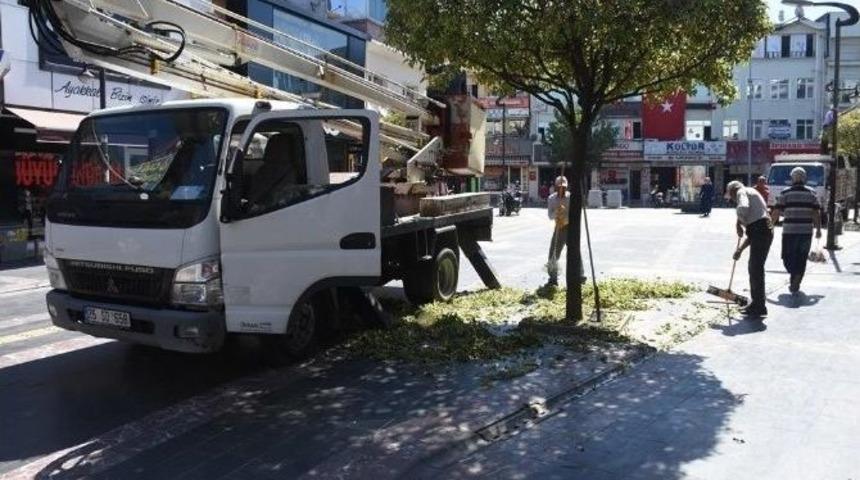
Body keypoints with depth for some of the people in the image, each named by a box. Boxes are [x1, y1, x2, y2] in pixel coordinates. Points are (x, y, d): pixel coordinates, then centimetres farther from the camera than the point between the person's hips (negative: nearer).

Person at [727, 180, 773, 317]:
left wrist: (738, 224, -8)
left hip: (760, 230, -10)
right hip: (763, 230, 10)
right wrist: (740, 249, 26)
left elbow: (743, 208, -25)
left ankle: (759, 307, -1)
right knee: (753, 267, 18)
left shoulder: (742, 192, 2)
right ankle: (756, 304, 27)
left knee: (756, 269, -5)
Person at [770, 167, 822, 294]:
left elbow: (776, 212, -6)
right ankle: (795, 283, 10)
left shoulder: (785, 193, -2)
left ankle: (795, 274, -17)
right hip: (807, 231, 2)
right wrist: (818, 229, 10)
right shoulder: (812, 193, 5)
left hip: (789, 231, -2)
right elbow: (817, 213, 2)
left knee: (788, 257, 9)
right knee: (801, 258, 12)